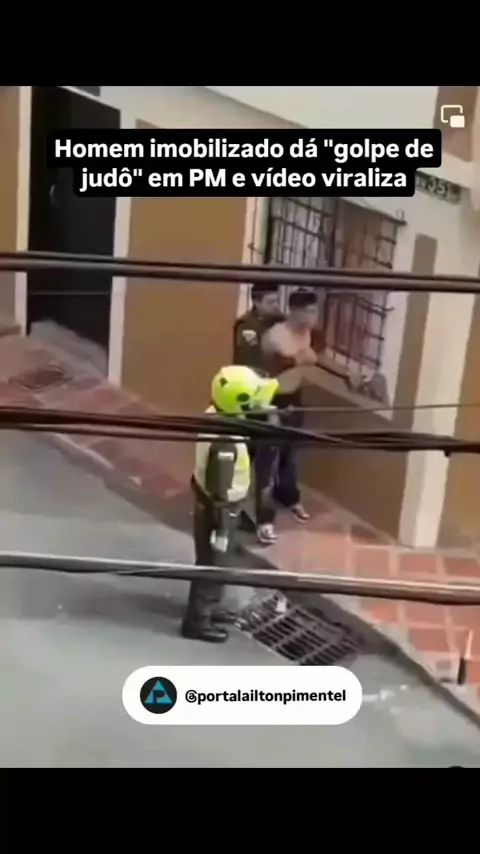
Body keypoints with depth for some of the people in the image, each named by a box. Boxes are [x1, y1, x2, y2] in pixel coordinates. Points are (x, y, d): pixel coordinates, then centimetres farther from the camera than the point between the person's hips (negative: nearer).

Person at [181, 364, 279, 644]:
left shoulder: (216, 415, -9)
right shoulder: (225, 443, -37)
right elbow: (220, 493, -28)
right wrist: (222, 531, -19)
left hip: (213, 505, 9)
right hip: (216, 511, -9)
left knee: (216, 563, 26)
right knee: (213, 565, 10)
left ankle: (208, 607, 46)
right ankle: (197, 621, 27)